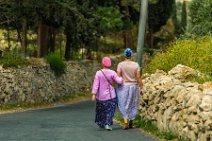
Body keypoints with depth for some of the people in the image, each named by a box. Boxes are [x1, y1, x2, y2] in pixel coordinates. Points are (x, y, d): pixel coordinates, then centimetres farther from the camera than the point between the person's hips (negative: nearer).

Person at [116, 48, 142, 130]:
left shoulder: (120, 64, -9)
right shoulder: (136, 65, -5)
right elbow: (138, 78, -7)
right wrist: (141, 88, 0)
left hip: (123, 87, -2)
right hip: (134, 87, 2)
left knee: (124, 105, 7)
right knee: (132, 105, 16)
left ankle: (126, 123, -8)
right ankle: (130, 123, 23)